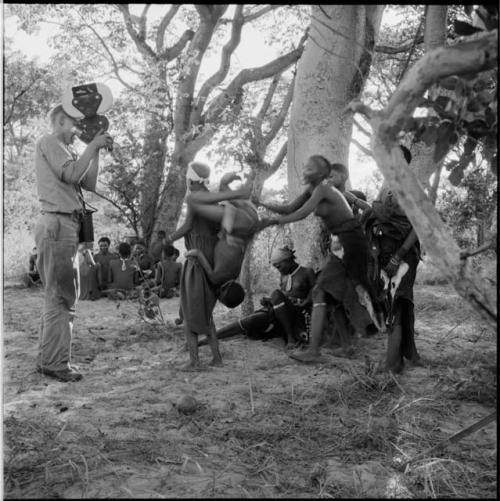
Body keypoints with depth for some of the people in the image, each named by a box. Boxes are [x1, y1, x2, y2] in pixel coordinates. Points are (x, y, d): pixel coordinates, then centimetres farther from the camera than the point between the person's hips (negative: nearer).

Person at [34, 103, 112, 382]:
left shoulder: (66, 151, 25)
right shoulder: (49, 142, 1)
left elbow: (90, 184, 16)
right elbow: (72, 175, -13)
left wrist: (97, 150, 11)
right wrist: (93, 146, -4)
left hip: (66, 226, 10)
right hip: (57, 225, -10)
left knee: (58, 296, 12)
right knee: (62, 297, -10)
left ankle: (48, 359, 19)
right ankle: (55, 363, -6)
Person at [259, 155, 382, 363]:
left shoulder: (323, 189, -14)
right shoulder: (312, 189, 12)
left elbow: (301, 213, -20)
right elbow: (289, 209, 10)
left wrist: (272, 221, -16)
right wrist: (261, 204, -1)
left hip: (352, 243, -9)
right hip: (344, 246, 9)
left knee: (321, 292, -11)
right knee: (335, 295, 14)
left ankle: (314, 350, -11)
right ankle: (347, 346, 22)